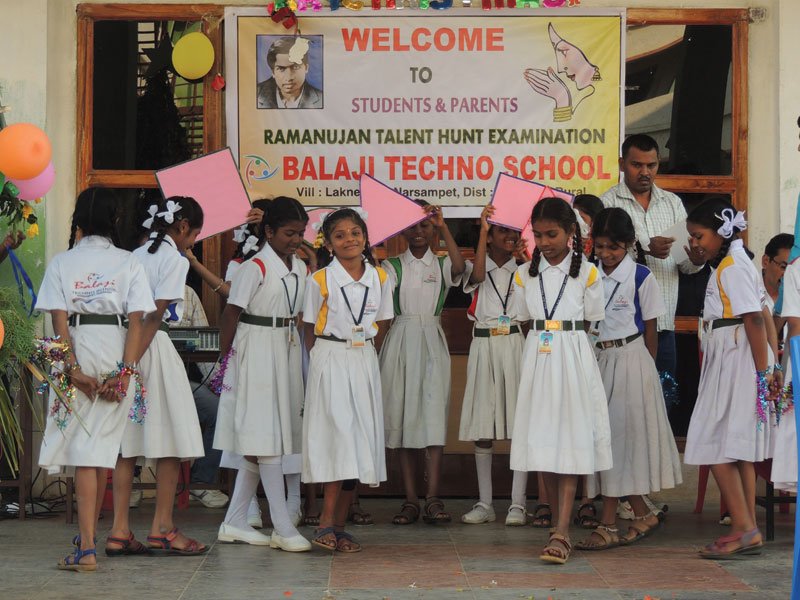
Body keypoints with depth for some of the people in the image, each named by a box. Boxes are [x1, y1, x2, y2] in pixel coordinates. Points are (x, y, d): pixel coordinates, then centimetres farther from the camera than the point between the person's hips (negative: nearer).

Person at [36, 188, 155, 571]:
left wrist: (73, 368, -10)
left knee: (83, 451, -2)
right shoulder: (128, 263, 3)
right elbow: (136, 322, -5)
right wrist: (126, 372, -7)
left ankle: (87, 548, -10)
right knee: (102, 449, 12)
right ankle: (88, 536, 23)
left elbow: (59, 320, -7)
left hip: (78, 352, -1)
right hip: (116, 357, 1)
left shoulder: (62, 263, 1)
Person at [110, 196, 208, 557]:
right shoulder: (175, 260, -5)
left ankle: (119, 531, 6)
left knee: (126, 444, 8)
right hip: (153, 349, -7)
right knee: (171, 444, 2)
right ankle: (162, 529, 3)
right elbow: (154, 316, -13)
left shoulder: (136, 256, 16)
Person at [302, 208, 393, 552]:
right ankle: (326, 524, -16)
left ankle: (339, 525, 8)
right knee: (339, 434, -15)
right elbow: (310, 330, 2)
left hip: (365, 361, 4)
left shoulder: (380, 278, 7)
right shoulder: (320, 280, -3)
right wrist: (324, 357, -3)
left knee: (359, 439, 3)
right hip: (330, 360, -4)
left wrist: (363, 346, 6)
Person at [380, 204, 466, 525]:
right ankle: (410, 500, 3)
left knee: (434, 415, -11)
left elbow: (459, 267, -14)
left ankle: (433, 499, -14)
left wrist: (444, 228, -17)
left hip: (432, 342, -1)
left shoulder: (441, 264, 9)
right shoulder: (393, 266, 8)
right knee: (403, 417, 0)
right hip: (400, 339, 1)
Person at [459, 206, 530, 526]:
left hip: (515, 345, 0)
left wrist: (526, 253, -13)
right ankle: (484, 503, 11)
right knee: (482, 429, 3)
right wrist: (482, 230, -18)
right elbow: (478, 275, -16)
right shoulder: (475, 268, 8)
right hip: (484, 346, 1)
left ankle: (518, 503, 0)